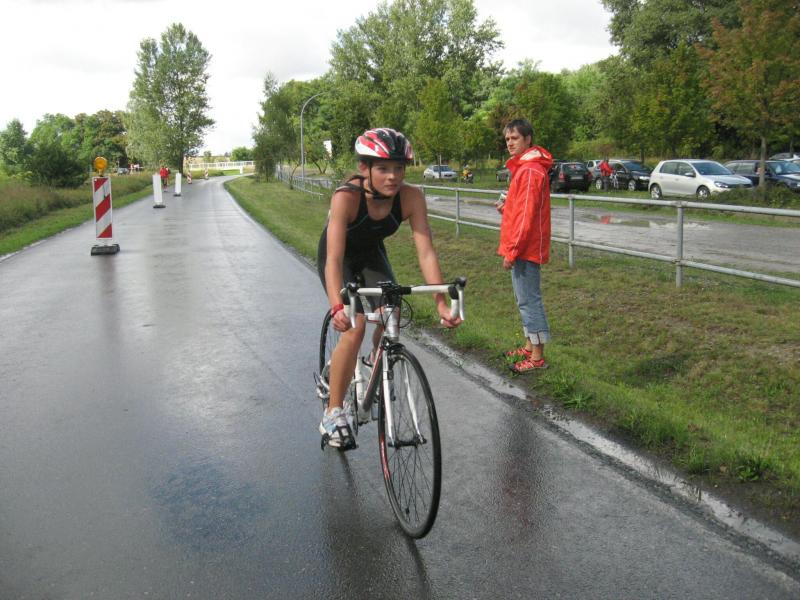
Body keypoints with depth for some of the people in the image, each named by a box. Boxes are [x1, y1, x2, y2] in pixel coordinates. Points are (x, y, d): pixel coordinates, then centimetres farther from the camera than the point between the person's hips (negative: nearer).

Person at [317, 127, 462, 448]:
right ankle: (332, 414, -6)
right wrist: (337, 307, -57)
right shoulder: (346, 197, -37)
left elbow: (426, 252, -31)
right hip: (340, 256, -4)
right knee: (355, 327, -20)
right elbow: (334, 258, -44)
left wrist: (441, 302, -40)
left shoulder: (411, 197, -28)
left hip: (371, 254, 4)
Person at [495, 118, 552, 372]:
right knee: (525, 298, 16)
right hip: (524, 247, 11)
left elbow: (528, 214, -21)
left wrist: (512, 250, -20)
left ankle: (537, 358, 2)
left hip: (525, 247, -11)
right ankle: (529, 348, 27)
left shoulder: (530, 170, -17)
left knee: (528, 299, -5)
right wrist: (506, 207, 6)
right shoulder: (524, 166, 16)